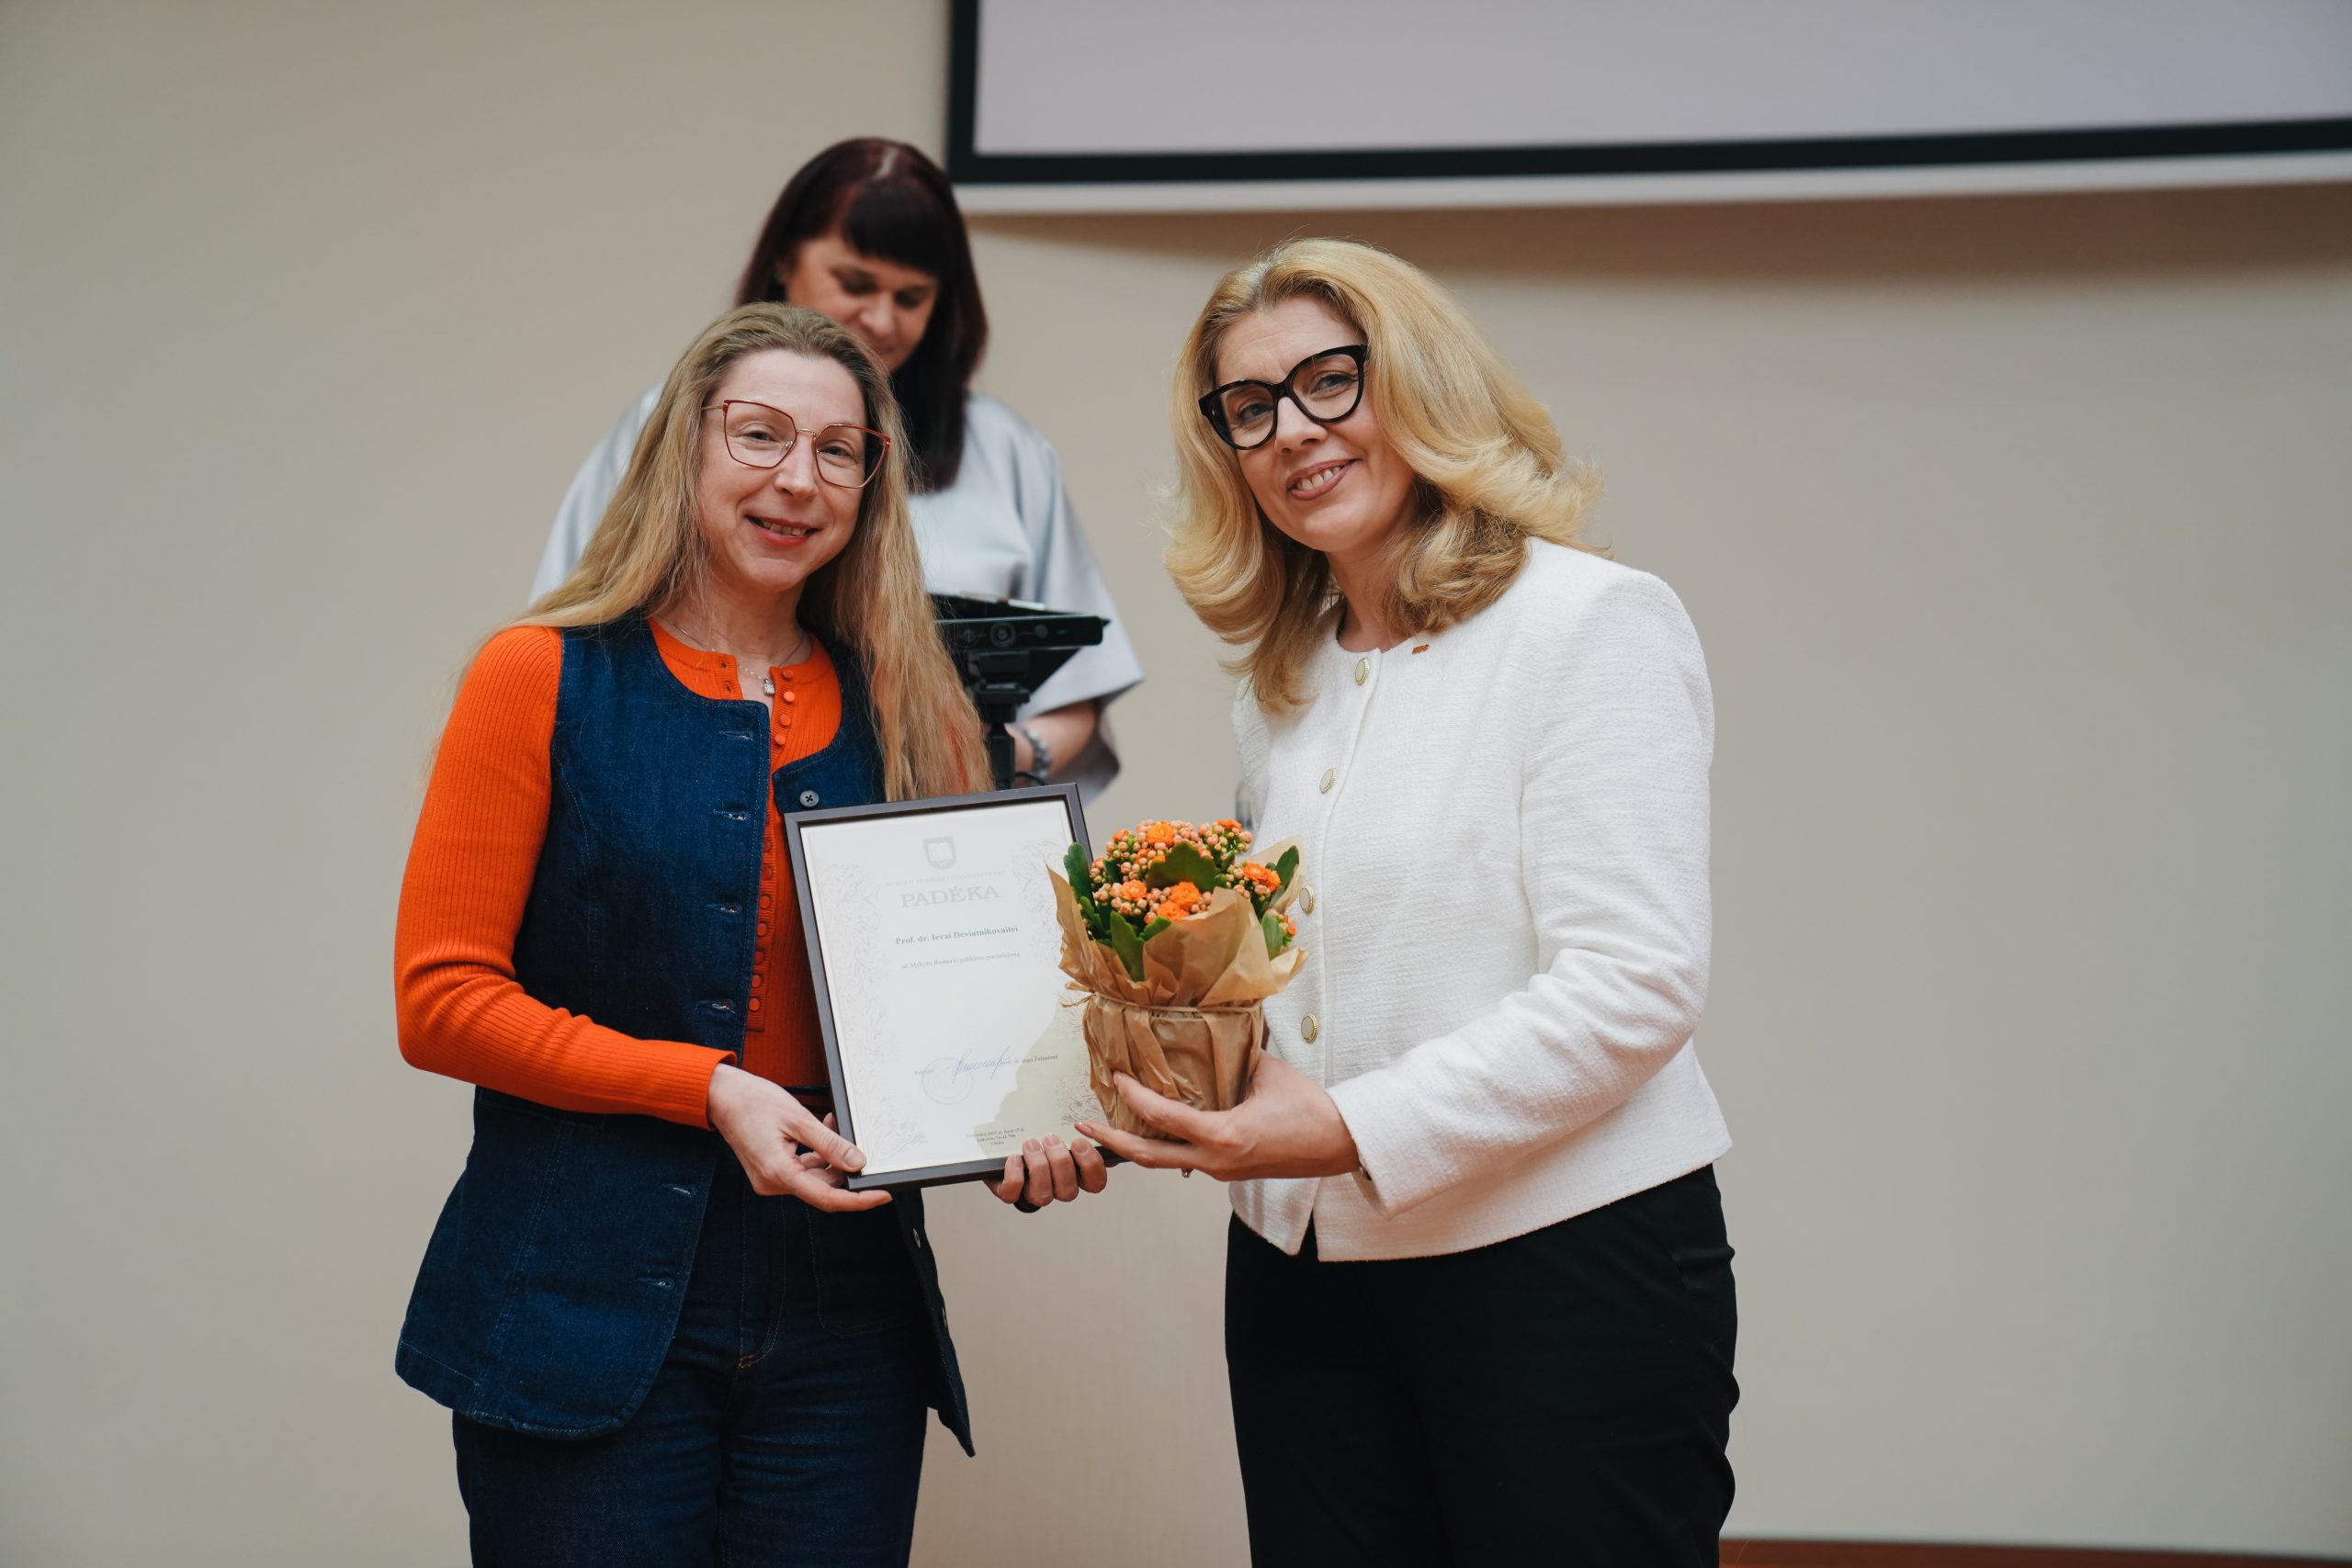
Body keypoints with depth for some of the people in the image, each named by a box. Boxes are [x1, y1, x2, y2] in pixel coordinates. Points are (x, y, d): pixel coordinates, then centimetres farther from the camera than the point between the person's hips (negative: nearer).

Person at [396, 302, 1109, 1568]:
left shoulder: (904, 714, 10)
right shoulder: (545, 679, -1)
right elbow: (440, 999, -5)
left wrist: (1019, 1135, -8)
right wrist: (709, 1091, -15)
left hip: (844, 1329, 4)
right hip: (591, 1318, -3)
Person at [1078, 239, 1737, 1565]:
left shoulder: (1592, 623, -8)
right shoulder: (1282, 684, 15)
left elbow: (1636, 988, -17)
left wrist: (1355, 1130, -21)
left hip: (1566, 1260, -6)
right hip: (1303, 1279, 6)